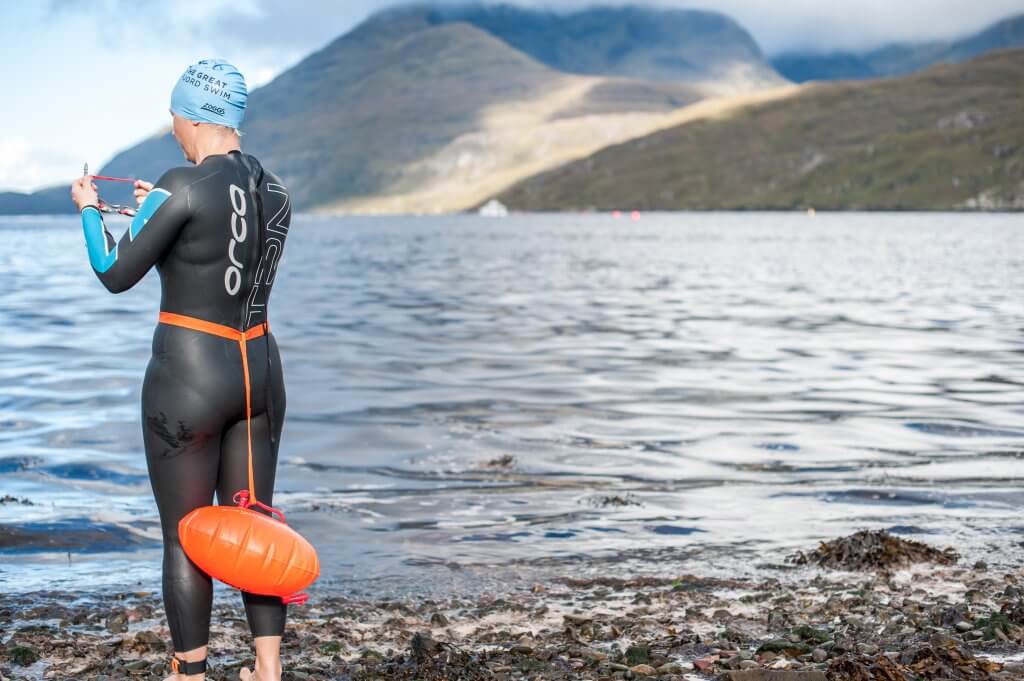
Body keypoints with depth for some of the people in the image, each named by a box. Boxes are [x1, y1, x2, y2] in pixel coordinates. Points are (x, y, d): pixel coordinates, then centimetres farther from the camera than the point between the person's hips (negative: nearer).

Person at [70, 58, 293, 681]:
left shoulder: (183, 188, -17)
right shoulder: (277, 192, 4)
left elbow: (116, 275, -8)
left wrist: (89, 210, 9)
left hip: (188, 377, -6)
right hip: (261, 371, 7)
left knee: (184, 537, 6)